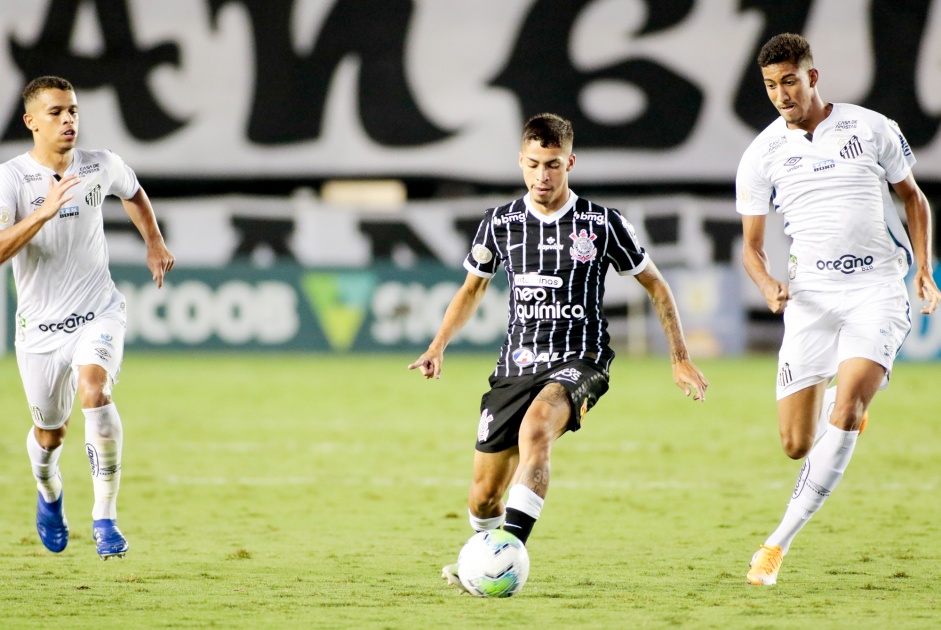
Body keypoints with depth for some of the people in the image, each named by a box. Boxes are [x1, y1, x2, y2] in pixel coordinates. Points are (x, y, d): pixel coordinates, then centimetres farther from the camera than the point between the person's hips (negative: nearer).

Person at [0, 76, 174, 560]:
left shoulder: (101, 167, -2)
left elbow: (134, 193, 24)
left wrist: (154, 242, 14)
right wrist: (42, 214, -38)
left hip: (98, 313, 0)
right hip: (39, 325, 0)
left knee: (93, 389, -29)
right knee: (49, 434, 13)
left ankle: (105, 518, -22)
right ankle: (49, 493, 50)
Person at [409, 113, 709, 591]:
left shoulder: (602, 224, -3)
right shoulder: (500, 224, 5)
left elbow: (654, 284, 9)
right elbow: (473, 288, 21)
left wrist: (680, 358, 6)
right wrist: (438, 347, 8)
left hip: (578, 360, -4)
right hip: (517, 365, 4)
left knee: (535, 428, -37)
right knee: (483, 499, 4)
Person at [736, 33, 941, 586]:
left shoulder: (871, 129, 3)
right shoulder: (762, 154, 4)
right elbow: (752, 245, 9)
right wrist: (769, 286, -13)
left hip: (878, 291, -2)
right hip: (810, 296, 2)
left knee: (845, 410, -23)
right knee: (797, 445, -3)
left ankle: (780, 542, -17)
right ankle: (846, 407, 35)